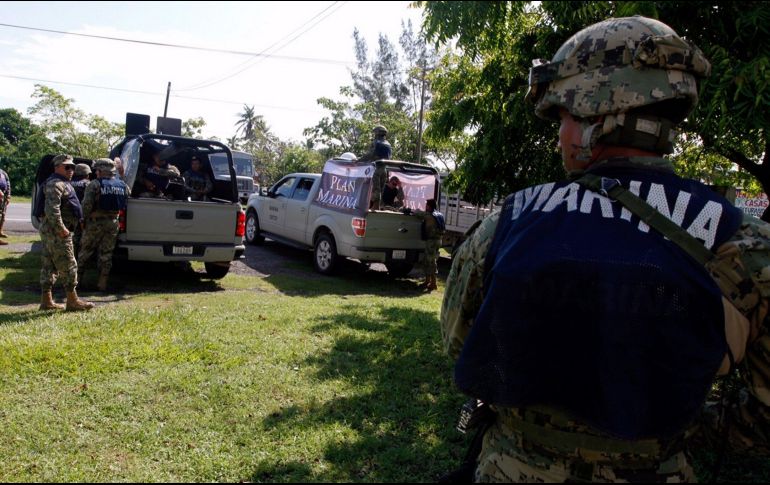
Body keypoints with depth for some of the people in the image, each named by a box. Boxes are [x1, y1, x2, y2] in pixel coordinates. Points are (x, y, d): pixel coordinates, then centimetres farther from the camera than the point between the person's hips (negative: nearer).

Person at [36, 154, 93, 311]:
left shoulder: (63, 184, 21)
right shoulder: (56, 184, -13)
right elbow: (52, 209, -24)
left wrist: (79, 221, 22)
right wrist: (61, 228, -25)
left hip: (50, 231, 11)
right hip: (56, 231, -11)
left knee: (49, 266, 12)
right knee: (68, 265, -8)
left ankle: (46, 300, 17)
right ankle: (73, 301, -5)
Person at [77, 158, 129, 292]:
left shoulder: (95, 184, -10)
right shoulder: (123, 186, 6)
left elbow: (87, 205, -15)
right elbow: (124, 205, 9)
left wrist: (83, 218, -4)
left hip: (95, 223, -4)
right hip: (113, 223, 4)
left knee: (85, 252, 10)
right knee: (106, 254, 9)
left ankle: (77, 278, 18)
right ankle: (102, 283, 11)